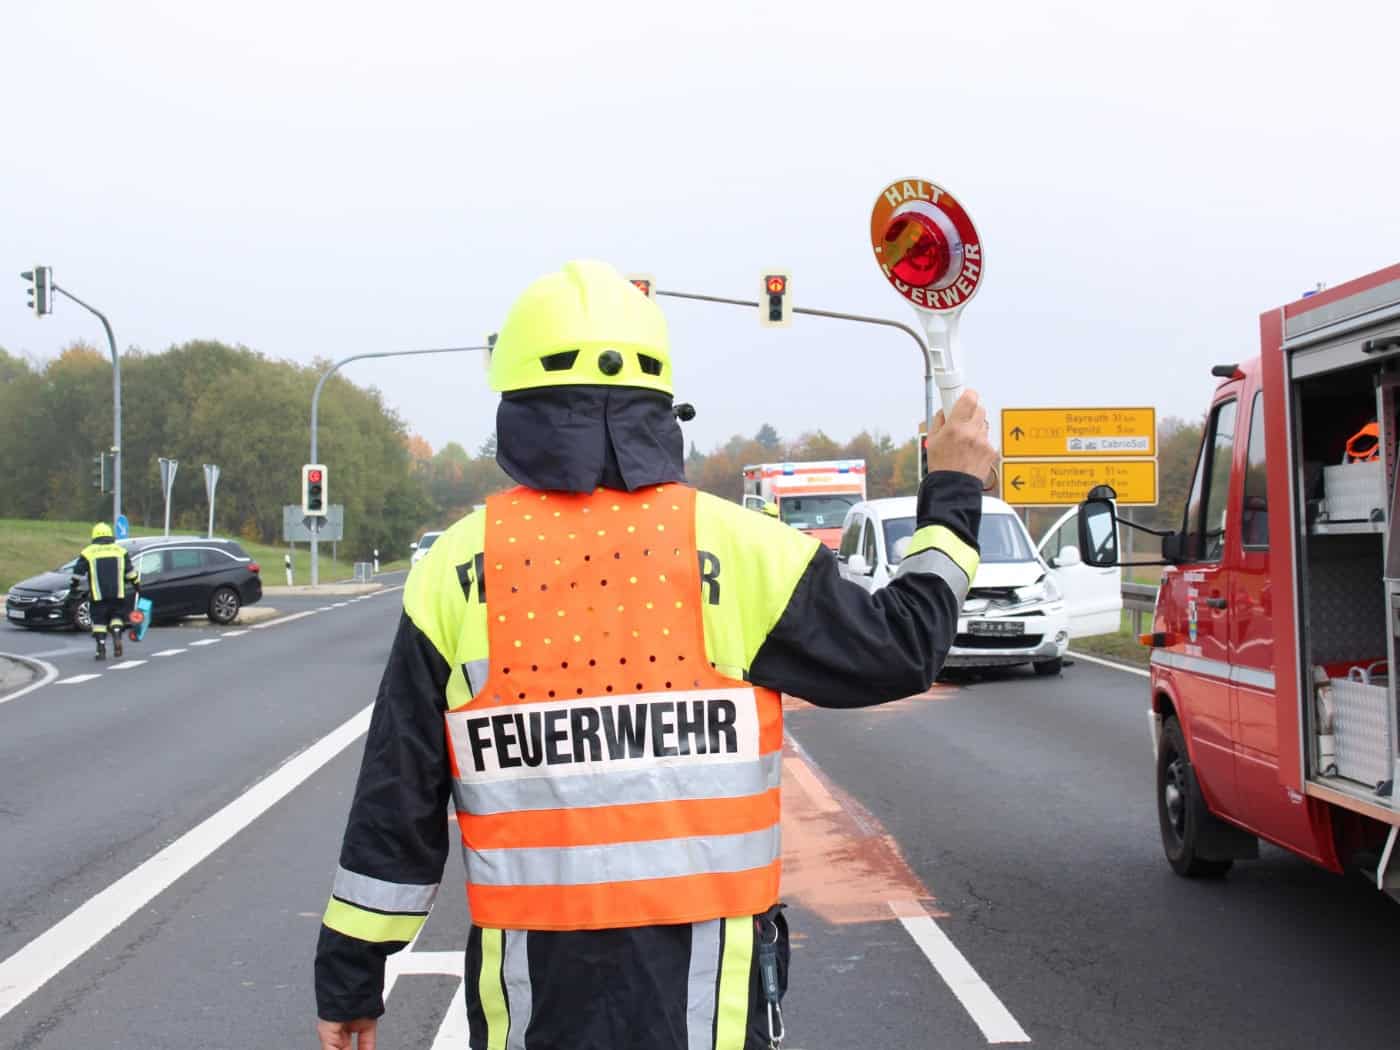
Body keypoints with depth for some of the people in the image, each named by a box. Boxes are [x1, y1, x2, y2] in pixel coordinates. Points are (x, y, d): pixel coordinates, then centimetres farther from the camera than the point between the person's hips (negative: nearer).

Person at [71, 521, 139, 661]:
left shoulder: (87, 553, 3)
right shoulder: (120, 551, 9)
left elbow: (78, 573, 4)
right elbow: (131, 572, 11)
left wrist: (73, 586, 18)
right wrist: (137, 585, 21)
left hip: (98, 596, -2)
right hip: (118, 594, 2)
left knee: (99, 621, 6)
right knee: (116, 617, 17)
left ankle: (101, 650, -1)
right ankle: (117, 638, -8)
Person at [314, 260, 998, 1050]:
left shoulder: (459, 568, -4)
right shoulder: (736, 549, -7)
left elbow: (399, 797, -1)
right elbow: (901, 646, 6)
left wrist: (350, 975, 9)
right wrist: (954, 494, 20)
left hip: (533, 981, 1)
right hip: (700, 980, -1)